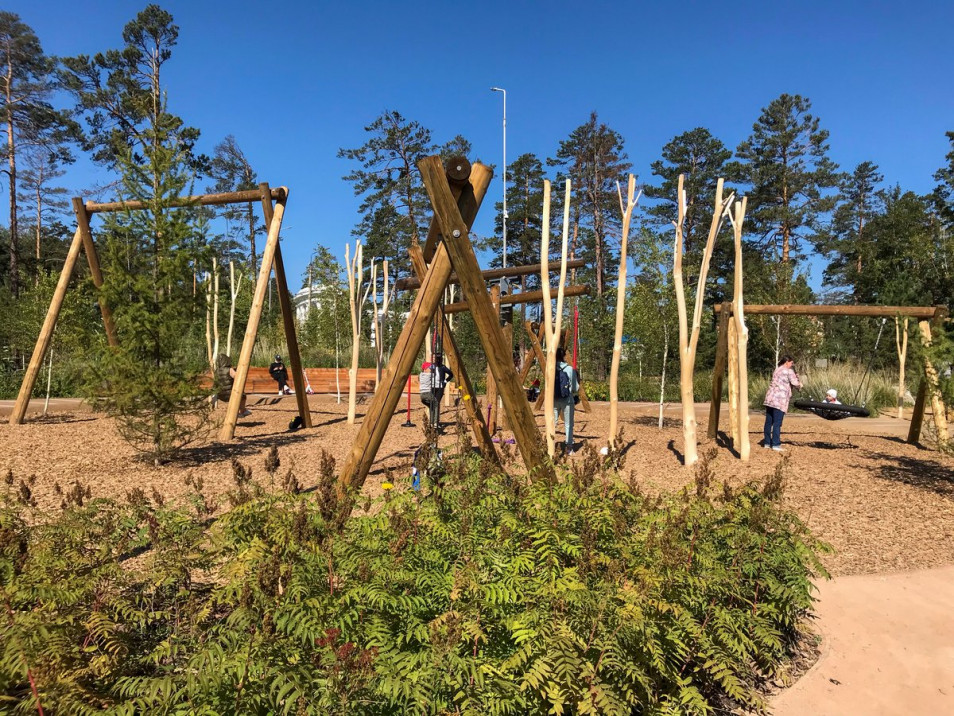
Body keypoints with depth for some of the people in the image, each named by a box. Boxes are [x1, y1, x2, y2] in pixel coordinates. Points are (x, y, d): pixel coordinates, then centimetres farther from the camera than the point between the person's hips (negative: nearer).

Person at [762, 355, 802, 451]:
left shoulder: (777, 370, 22)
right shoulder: (789, 371, -2)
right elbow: (794, 383, -8)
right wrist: (800, 384, 13)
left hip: (770, 398, 7)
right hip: (779, 400, -7)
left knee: (768, 421, 9)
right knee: (777, 423, -6)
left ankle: (767, 443, 15)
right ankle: (776, 444, -5)